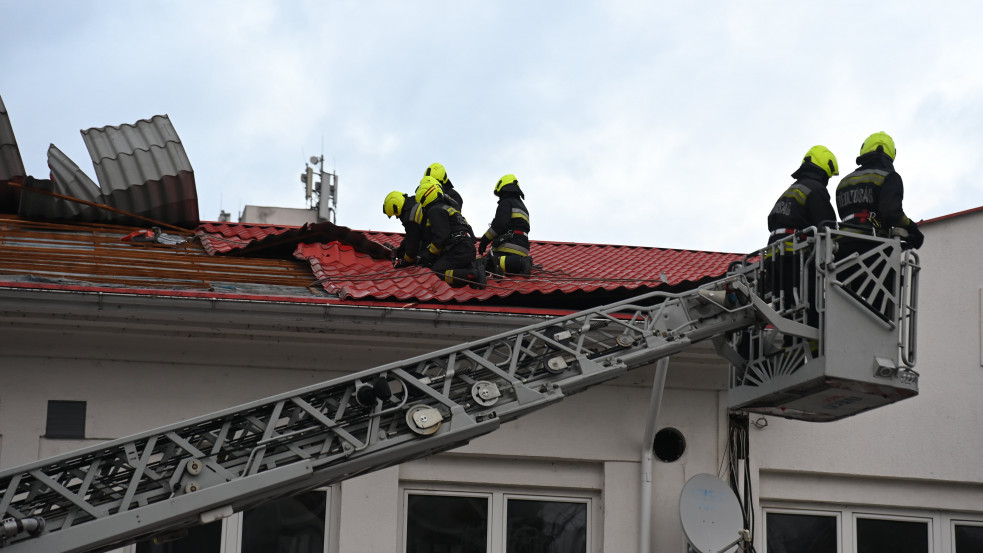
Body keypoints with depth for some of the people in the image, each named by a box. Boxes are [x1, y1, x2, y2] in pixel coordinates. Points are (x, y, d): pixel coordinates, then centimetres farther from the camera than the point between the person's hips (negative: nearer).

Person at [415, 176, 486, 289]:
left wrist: (427, 256, -7)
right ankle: (471, 268, -6)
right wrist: (425, 254, 25)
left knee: (436, 274, -17)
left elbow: (441, 236, -15)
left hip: (459, 250, -10)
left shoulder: (435, 210, -4)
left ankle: (474, 275, -28)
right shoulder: (447, 207, 29)